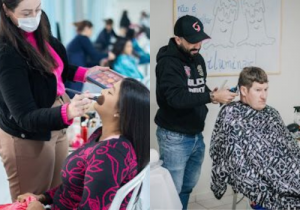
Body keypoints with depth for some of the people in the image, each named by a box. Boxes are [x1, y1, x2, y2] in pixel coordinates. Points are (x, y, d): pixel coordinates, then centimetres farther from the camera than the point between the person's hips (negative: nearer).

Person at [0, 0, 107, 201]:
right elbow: (26, 117, -32)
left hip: (56, 127, 7)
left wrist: (85, 73, -3)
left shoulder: (38, 29, -7)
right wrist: (67, 112, -48)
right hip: (26, 140, -7)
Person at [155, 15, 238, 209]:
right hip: (175, 137, -7)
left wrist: (213, 95, -4)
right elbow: (176, 98, -28)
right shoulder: (168, 62, -16)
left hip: (197, 135, 8)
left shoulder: (198, 58, 9)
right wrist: (212, 96, -30)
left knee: (188, 186, 16)